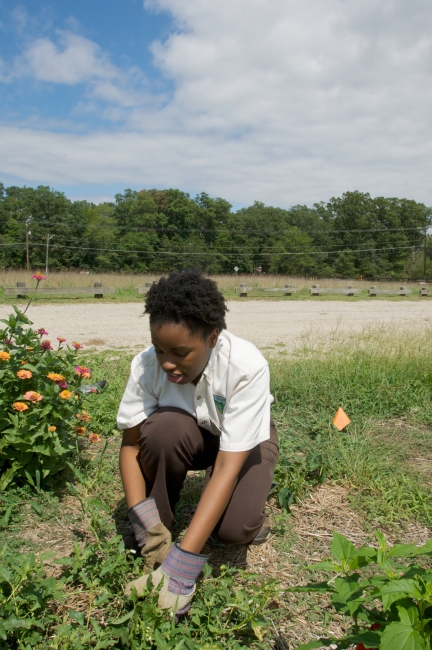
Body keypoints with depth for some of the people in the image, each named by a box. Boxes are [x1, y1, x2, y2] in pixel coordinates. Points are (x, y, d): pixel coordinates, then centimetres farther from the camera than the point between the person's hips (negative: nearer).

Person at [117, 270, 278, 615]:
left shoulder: (248, 366, -36)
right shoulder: (146, 364, -28)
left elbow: (228, 466, -39)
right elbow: (131, 445, -19)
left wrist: (182, 562, -44)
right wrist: (145, 522, -34)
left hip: (243, 439, -2)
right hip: (187, 436, 2)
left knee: (234, 527, -29)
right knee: (164, 426, -34)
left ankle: (251, 510, 8)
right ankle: (158, 526, -8)